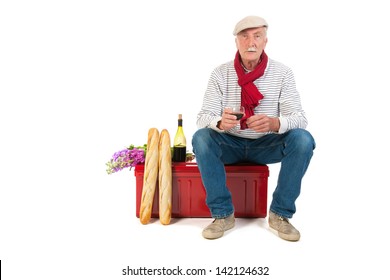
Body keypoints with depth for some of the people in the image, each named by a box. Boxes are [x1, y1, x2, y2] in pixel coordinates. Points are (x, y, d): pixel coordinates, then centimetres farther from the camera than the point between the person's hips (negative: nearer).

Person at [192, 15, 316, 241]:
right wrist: (220, 121, -38)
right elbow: (203, 117, -13)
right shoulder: (220, 74, -7)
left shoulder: (282, 73, -8)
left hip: (267, 144, 0)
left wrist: (275, 123, -39)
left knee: (303, 140, -27)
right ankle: (223, 214, -16)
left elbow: (299, 117, -15)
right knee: (201, 138, -29)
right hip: (230, 144, 0)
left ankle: (280, 214, -11)